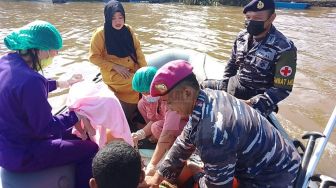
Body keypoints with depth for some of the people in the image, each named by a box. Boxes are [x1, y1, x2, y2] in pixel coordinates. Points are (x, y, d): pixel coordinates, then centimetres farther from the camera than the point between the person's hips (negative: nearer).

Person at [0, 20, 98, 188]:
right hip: (22, 154, -9)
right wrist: (77, 114, -16)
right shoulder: (30, 80, -34)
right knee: (91, 149, -2)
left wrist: (59, 83, 15)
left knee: (76, 136, 22)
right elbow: (46, 128, -25)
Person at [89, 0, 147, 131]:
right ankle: (128, 118, -7)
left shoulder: (128, 30, 5)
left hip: (133, 69, 5)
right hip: (113, 74, -5)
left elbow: (137, 49, 7)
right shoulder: (100, 34, -8)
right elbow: (94, 57, -8)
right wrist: (115, 67, -15)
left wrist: (145, 68, -7)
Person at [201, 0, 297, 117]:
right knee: (204, 86, 14)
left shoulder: (284, 49, -20)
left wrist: (253, 103, -28)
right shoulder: (242, 36, -1)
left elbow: (282, 89, -18)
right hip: (234, 86, 7)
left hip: (257, 98, -6)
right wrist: (224, 85, 5)